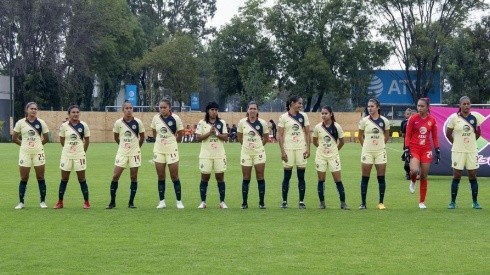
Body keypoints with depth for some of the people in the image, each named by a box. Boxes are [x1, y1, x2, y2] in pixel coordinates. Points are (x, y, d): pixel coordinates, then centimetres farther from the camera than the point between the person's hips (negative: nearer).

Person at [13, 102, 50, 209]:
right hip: (25, 153, 0)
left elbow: (46, 138, 10)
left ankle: (43, 201, 10)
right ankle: (21, 202, 10)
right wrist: (24, 144, 4)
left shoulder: (41, 123, 1)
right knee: (24, 178, 3)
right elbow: (14, 138, 5)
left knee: (40, 177, 3)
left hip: (38, 153, 0)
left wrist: (37, 144, 6)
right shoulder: (20, 123, -1)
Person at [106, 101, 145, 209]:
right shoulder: (118, 123, -5)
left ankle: (131, 202, 11)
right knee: (115, 176, -3)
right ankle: (112, 202, 6)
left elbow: (142, 137, 6)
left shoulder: (137, 122, -7)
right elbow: (116, 137, 10)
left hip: (134, 153, -1)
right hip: (122, 152, 1)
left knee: (134, 177, 3)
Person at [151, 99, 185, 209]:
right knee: (160, 176, 6)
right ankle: (162, 201, 13)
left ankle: (179, 201, 8)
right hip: (158, 149, 3)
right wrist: (160, 140, 10)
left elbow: (180, 134, 0)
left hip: (171, 149, -3)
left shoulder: (175, 118, -11)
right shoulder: (156, 118, -1)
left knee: (174, 176, 0)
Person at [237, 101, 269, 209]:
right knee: (246, 178, 4)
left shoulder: (262, 123, -4)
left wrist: (259, 145, 7)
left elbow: (266, 138, 8)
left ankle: (261, 202, 6)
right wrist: (246, 144, 8)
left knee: (260, 178, 0)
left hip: (259, 152, -1)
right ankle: (244, 202, 10)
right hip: (246, 152, 1)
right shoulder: (242, 122, -2)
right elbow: (239, 137, 10)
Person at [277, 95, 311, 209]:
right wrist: (282, 151, -9)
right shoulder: (283, 117, -2)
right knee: (287, 176, 2)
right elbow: (280, 135, -2)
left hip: (301, 148, 2)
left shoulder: (303, 116, 6)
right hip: (288, 148, -2)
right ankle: (284, 201, 10)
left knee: (301, 176, 2)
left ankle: (301, 201, 7)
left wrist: (308, 148, -1)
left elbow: (307, 133, 8)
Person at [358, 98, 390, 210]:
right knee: (365, 178, 2)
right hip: (367, 152, 0)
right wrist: (365, 146, 2)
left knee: (381, 178, 1)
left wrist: (380, 144, 8)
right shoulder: (364, 120, -2)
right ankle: (363, 203, 8)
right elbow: (360, 136, 7)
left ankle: (381, 203, 9)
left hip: (380, 152, 0)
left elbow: (387, 136, 12)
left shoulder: (384, 121, -1)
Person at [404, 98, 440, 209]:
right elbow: (407, 135, -2)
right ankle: (413, 182, 10)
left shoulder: (432, 120, 3)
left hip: (426, 150, 2)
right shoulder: (413, 119, -3)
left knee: (424, 176, 4)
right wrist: (407, 150, -10)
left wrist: (437, 151, 6)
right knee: (414, 170, -27)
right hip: (414, 149, -2)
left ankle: (422, 202, 14)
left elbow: (435, 137, 10)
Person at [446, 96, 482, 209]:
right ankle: (453, 202, 8)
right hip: (458, 151, -2)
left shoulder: (475, 118, 3)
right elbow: (448, 133, 3)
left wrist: (471, 141, 7)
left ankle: (475, 202, 12)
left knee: (473, 177, 5)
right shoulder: (454, 118, -5)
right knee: (456, 177, 1)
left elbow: (478, 133, 16)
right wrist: (456, 143, 5)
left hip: (472, 151, 2)